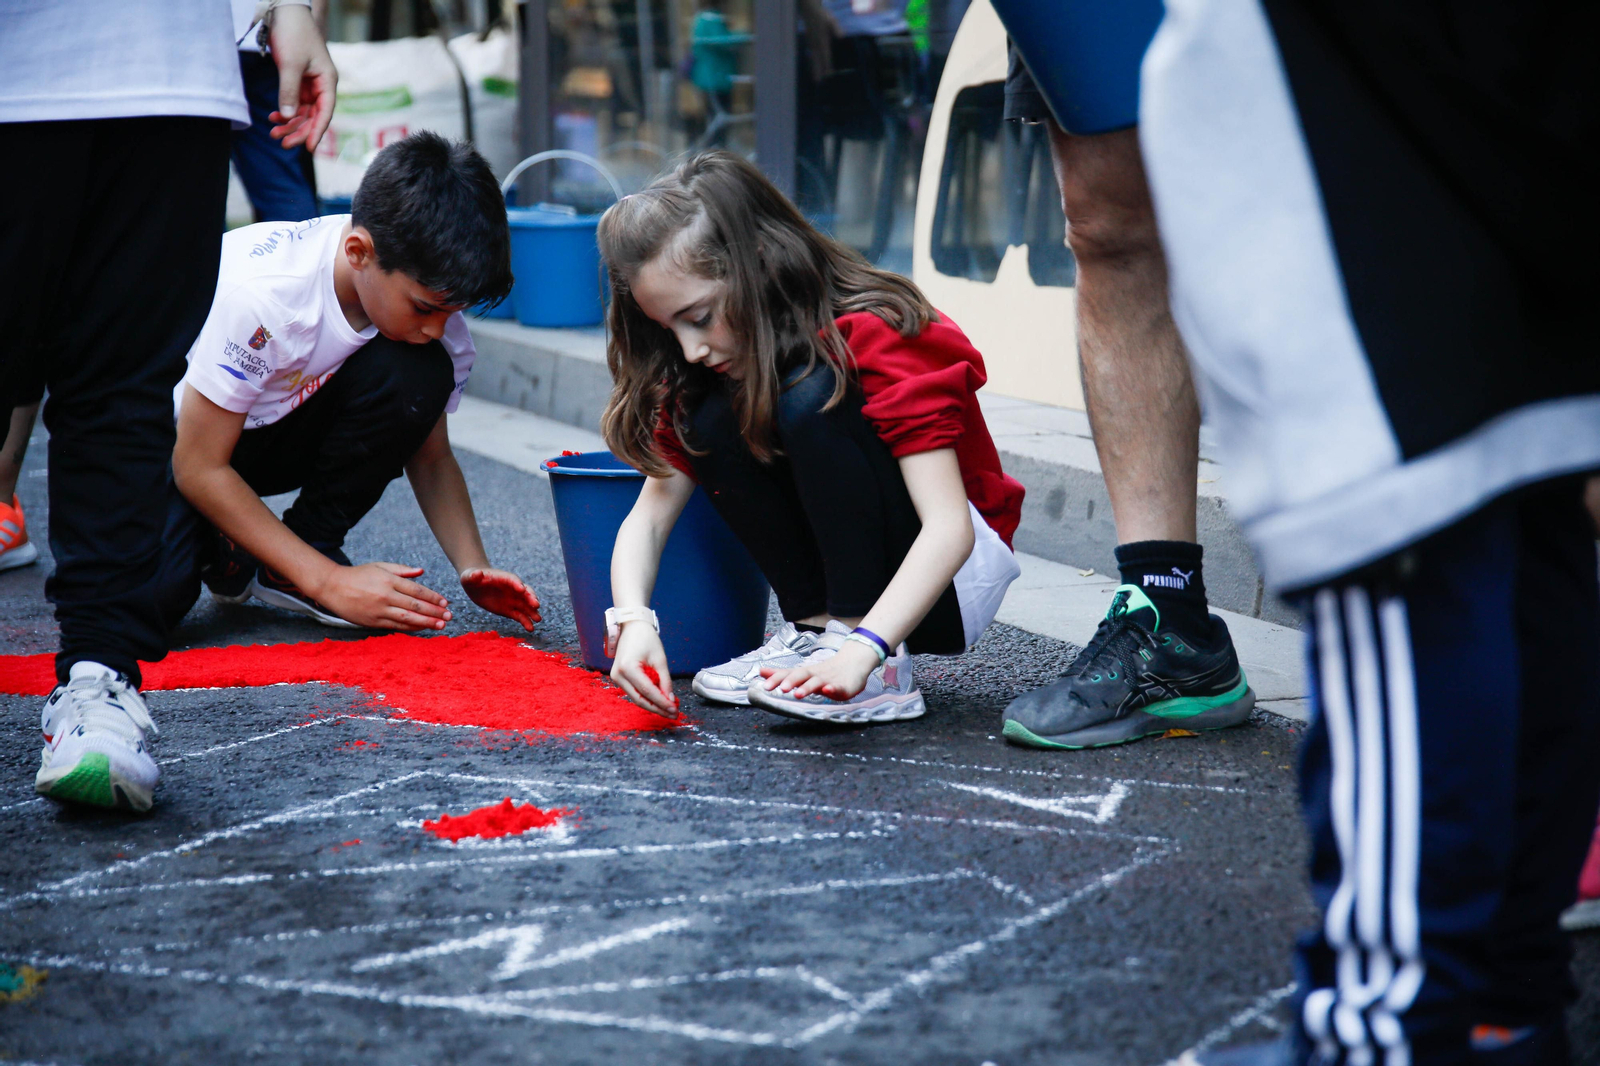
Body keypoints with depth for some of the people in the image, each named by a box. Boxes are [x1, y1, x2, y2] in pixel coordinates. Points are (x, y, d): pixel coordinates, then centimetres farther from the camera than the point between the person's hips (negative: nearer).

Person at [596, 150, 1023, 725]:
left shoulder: (877, 338, -24)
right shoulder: (708, 366, -4)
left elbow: (950, 526, -32)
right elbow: (650, 513, -8)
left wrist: (862, 651, -45)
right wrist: (632, 621, -29)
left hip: (955, 578, -6)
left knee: (811, 401, -29)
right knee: (715, 424, -15)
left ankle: (884, 674, -28)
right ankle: (812, 629, -9)